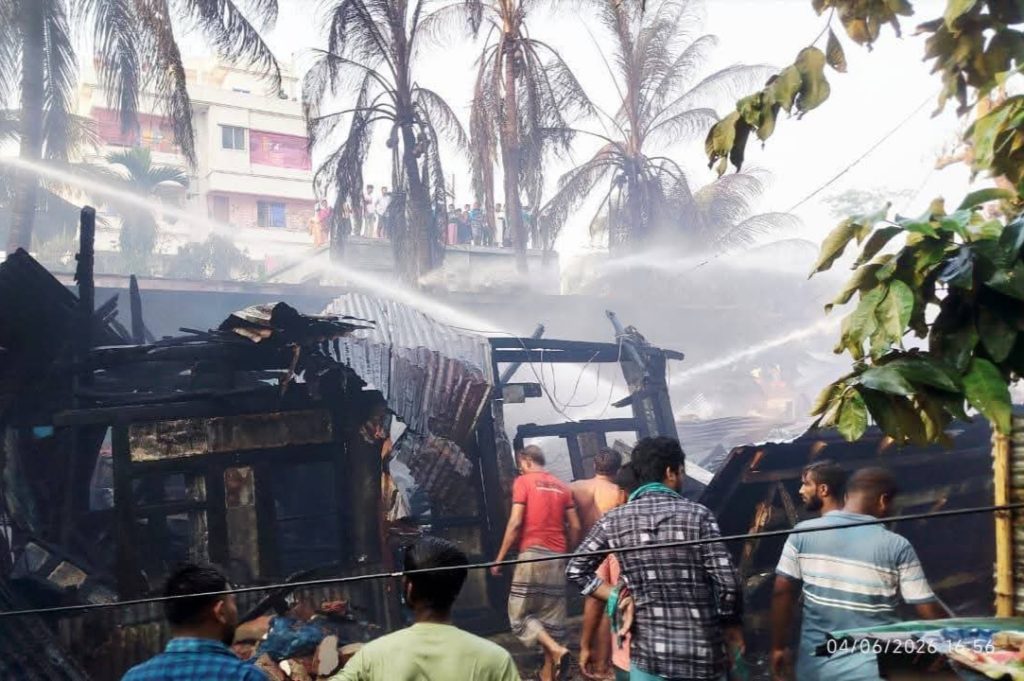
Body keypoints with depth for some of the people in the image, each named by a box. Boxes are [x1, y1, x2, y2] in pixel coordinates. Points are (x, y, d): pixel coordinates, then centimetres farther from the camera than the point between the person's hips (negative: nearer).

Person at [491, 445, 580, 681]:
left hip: (532, 554, -5)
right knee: (551, 617, 9)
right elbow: (575, 527, 11)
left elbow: (516, 523, -9)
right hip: (557, 558, 5)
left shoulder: (523, 482, -1)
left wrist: (500, 558, -5)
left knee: (520, 614, 2)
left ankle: (557, 651, -17)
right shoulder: (561, 486, 14)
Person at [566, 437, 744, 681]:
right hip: (704, 651, -1)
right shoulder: (697, 514, -5)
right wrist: (733, 625, 8)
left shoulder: (614, 520, 1)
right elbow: (727, 583, -8)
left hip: (648, 652, 1)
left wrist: (617, 596, 4)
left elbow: (575, 570, 4)